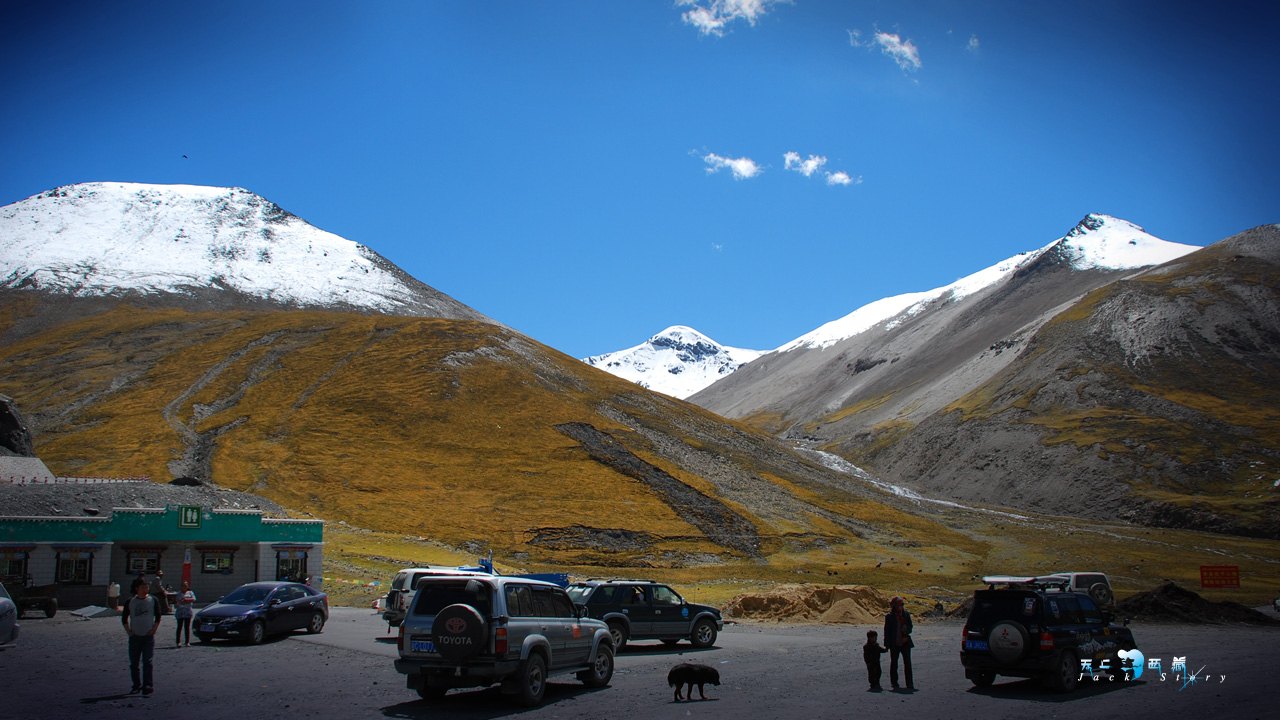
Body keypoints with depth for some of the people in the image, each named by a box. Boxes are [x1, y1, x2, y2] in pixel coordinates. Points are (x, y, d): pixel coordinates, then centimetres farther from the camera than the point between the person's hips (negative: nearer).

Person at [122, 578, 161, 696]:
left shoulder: (153, 600, 4)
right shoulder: (130, 602, 6)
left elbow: (158, 617, 6)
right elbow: (124, 618, 11)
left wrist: (154, 630, -5)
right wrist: (128, 631, 2)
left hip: (148, 636, -2)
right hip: (134, 636, 2)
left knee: (147, 662, -10)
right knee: (133, 663, 5)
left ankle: (147, 685, -7)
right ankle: (136, 685, 17)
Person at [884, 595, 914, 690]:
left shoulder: (906, 614, 6)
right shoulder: (889, 616, -4)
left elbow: (910, 626, 14)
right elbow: (887, 630, -2)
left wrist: (907, 630, -10)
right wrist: (887, 644, -6)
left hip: (905, 642, 3)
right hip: (894, 643, -3)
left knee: (907, 663, 0)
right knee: (894, 663, 8)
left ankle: (909, 683, 5)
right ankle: (894, 683, 19)